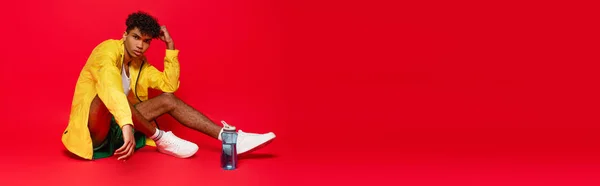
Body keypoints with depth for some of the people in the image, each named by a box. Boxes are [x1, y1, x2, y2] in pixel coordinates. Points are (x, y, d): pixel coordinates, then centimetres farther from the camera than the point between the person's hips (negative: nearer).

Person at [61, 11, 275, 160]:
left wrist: (170, 47, -3)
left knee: (168, 99, -3)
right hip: (92, 130, -7)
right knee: (106, 94, -37)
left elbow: (169, 85, 4)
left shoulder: (140, 63, 6)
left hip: (115, 127, 7)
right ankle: (160, 138, -19)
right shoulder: (108, 49, -18)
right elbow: (110, 86, -39)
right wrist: (126, 125, -56)